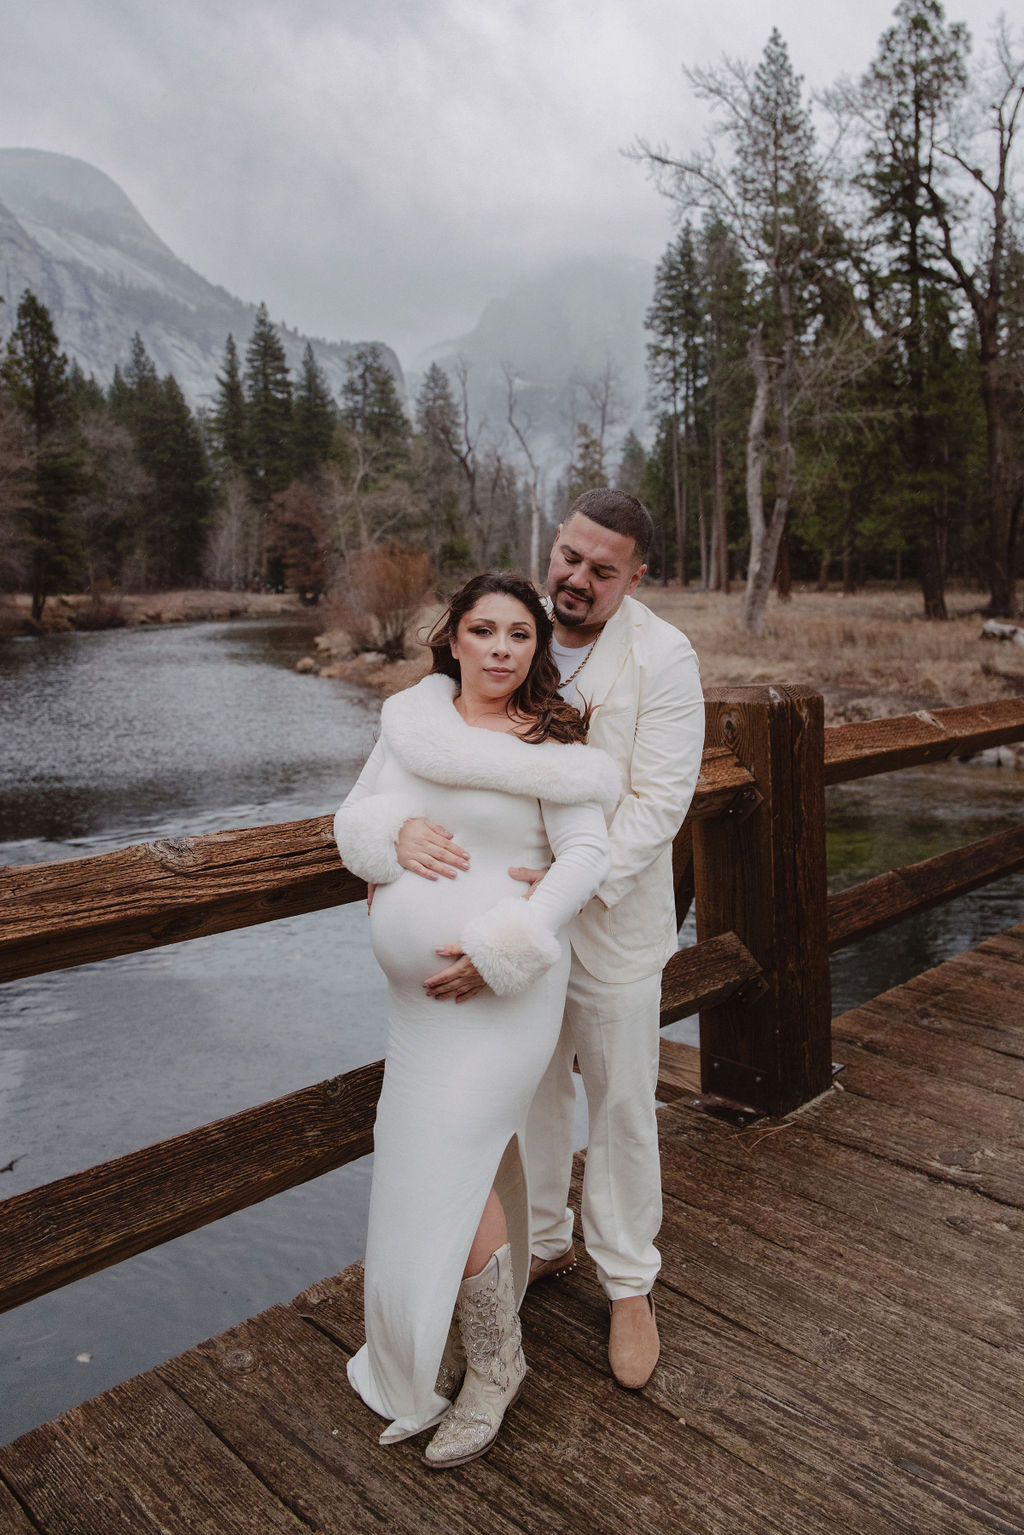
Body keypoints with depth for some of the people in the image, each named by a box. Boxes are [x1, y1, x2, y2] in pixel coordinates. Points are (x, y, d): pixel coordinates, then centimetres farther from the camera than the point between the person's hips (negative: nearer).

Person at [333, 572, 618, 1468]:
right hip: (419, 984, 6)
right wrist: (394, 833, -17)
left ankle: (493, 1363, 21)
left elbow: (588, 856, -14)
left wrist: (497, 949, -21)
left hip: (503, 982, -5)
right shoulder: (410, 717, 3)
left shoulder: (549, 740, -12)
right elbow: (354, 817, 7)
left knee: (448, 1165, -4)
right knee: (476, 1147, 20)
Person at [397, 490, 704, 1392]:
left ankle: (628, 1281, 33)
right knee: (528, 1086, 19)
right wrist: (407, 825, -27)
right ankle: (544, 1241, 43)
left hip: (612, 921, -4)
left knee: (621, 1102, 11)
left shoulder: (663, 658, -15)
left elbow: (659, 799, -19)